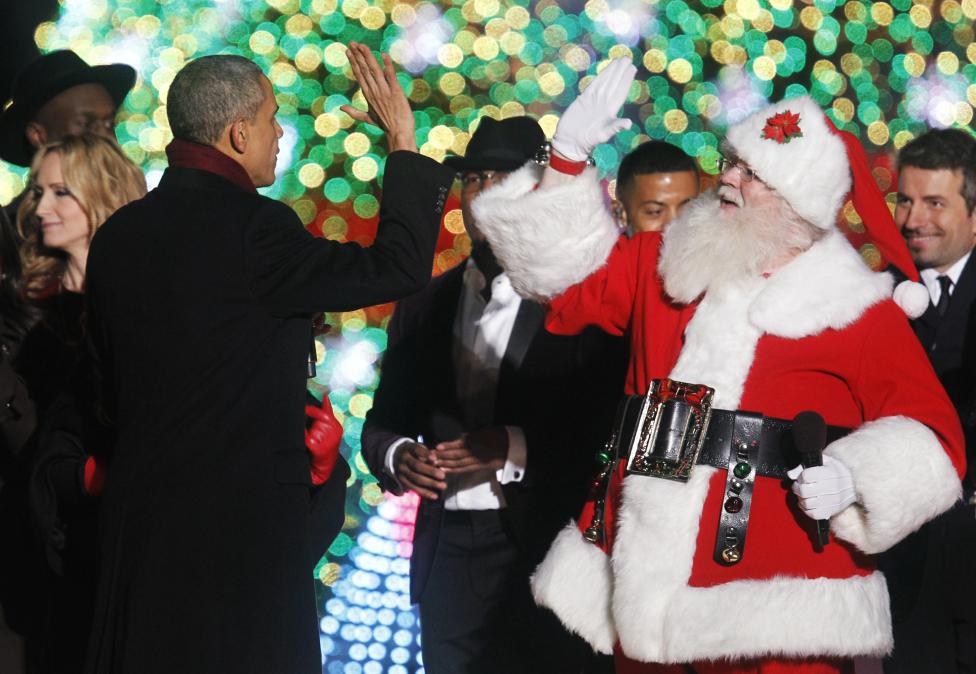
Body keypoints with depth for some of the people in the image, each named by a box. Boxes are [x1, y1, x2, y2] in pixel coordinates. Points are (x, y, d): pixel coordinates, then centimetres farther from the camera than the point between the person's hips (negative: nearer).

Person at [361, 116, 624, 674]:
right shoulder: (424, 307, 12)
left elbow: (610, 432, -10)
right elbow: (383, 421, 14)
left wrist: (517, 448, -22)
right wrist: (397, 456, -8)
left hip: (549, 551, -4)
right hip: (449, 557, 4)